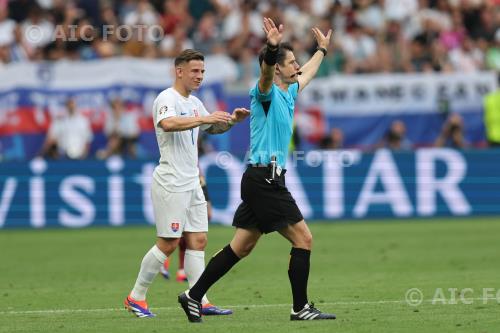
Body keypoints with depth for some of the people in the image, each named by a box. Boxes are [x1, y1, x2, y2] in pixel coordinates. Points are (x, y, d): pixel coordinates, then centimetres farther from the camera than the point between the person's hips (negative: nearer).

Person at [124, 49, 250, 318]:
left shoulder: (194, 103, 15)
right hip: (170, 182, -9)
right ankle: (136, 297, 6)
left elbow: (214, 128, 31)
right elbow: (168, 123, -34)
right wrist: (204, 118, -36)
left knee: (197, 241, 3)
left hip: (192, 183, 9)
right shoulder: (167, 99, -12)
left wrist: (231, 120, 11)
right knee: (168, 243, -5)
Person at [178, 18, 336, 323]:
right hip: (265, 179, -10)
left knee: (241, 247, 9)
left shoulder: (288, 93, 17)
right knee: (303, 238, -7)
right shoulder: (267, 93, -10)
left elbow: (306, 74, 39)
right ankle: (301, 308, -3)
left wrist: (322, 49, 53)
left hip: (264, 181, 10)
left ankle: (194, 296, 11)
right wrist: (272, 48, -53)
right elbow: (266, 74, -34)